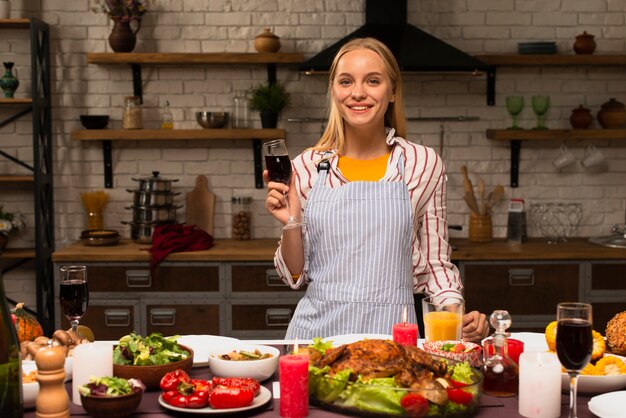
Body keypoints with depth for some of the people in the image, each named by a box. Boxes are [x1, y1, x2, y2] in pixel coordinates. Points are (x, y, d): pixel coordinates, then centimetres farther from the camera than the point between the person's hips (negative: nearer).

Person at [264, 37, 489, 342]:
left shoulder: (423, 165, 1)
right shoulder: (306, 167, 3)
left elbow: (434, 264, 9)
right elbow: (295, 276, 8)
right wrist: (291, 224, -8)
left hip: (391, 329, 0)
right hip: (318, 328, 1)